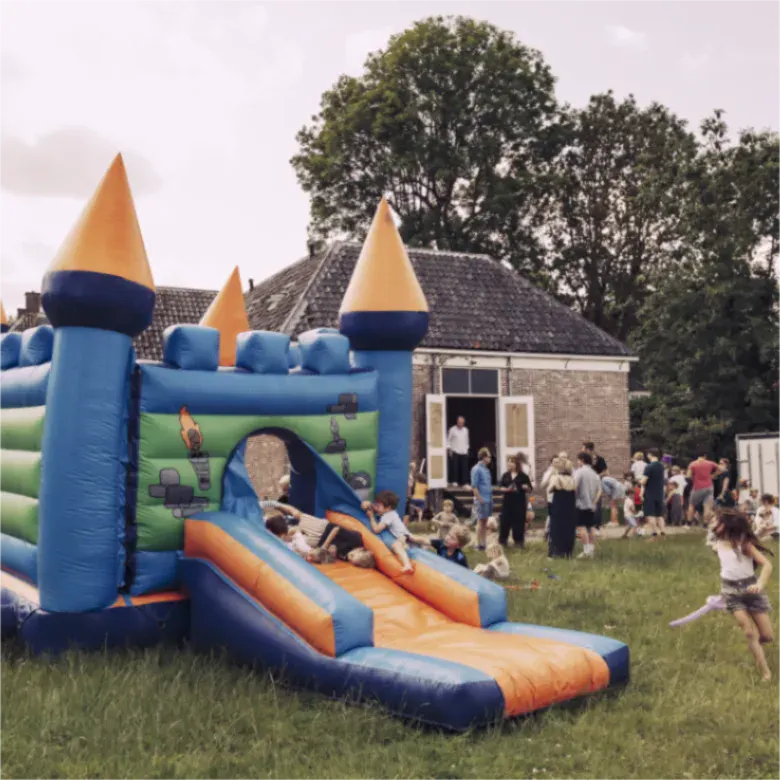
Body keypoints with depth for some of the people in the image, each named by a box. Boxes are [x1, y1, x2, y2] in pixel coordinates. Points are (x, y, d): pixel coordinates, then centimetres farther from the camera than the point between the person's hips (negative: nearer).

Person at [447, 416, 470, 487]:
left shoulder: (466, 430, 12)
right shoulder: (452, 429, -2)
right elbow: (448, 440, 0)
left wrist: (467, 448, 16)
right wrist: (449, 449, -6)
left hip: (464, 452, 4)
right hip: (455, 452, -4)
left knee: (464, 468, -1)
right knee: (455, 467, -8)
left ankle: (464, 482, 4)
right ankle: (454, 481, 0)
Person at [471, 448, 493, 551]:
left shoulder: (486, 469, 14)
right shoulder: (477, 469, -11)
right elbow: (474, 487, -15)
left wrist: (491, 499, 13)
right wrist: (480, 500, -17)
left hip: (488, 500, 8)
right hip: (482, 500, -8)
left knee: (485, 523, 11)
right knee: (481, 522, -3)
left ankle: (483, 543, 16)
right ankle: (479, 544, 1)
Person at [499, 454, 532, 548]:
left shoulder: (523, 476, -1)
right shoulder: (506, 475, 8)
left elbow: (529, 490, 2)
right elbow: (500, 487, 7)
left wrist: (526, 487, -20)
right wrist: (506, 489, -13)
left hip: (519, 502, -2)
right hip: (507, 501, 2)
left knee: (518, 522, 0)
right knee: (505, 521, 2)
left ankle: (518, 541, 11)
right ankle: (502, 540, 12)